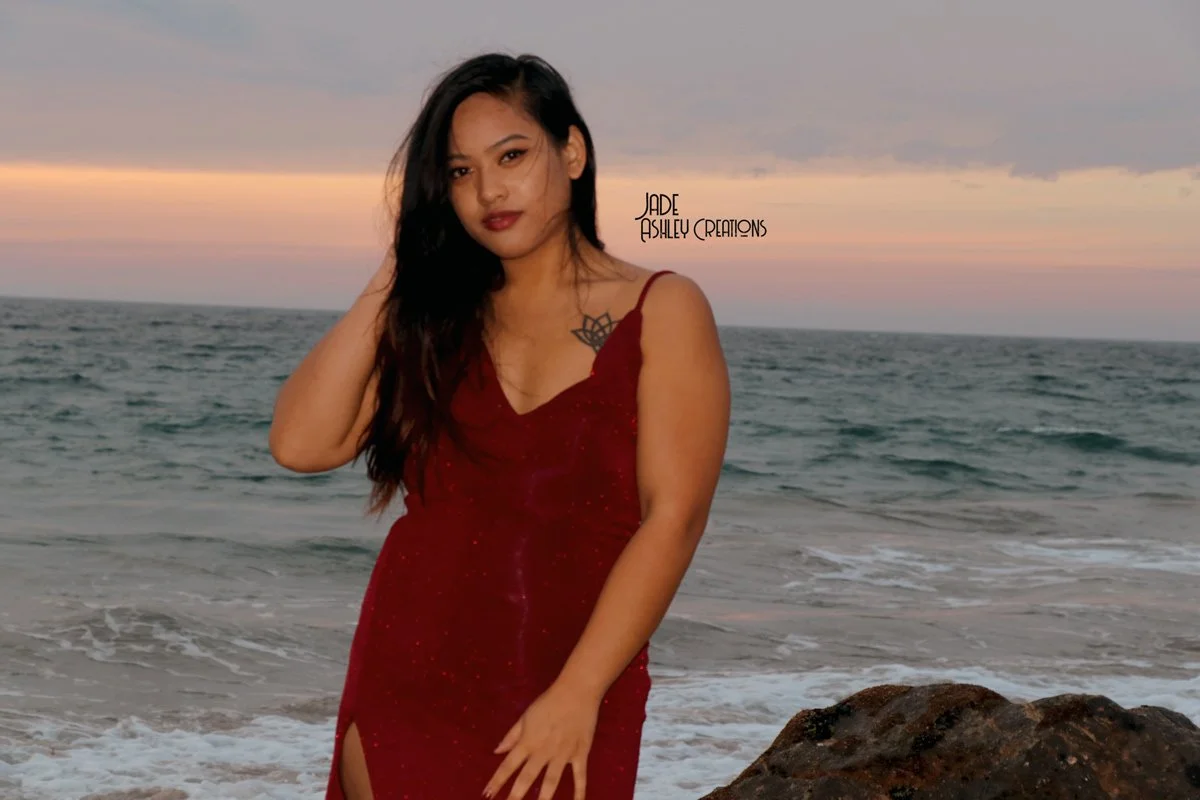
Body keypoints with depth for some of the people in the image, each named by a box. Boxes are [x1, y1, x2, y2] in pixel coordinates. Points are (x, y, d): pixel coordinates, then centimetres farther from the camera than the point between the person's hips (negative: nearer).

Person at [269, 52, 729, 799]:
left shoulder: (663, 311, -3)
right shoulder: (433, 315, 6)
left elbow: (672, 518, -11)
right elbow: (301, 445, -6)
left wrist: (578, 696, -17)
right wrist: (393, 275, -4)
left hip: (568, 707, -2)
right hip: (405, 684, 3)